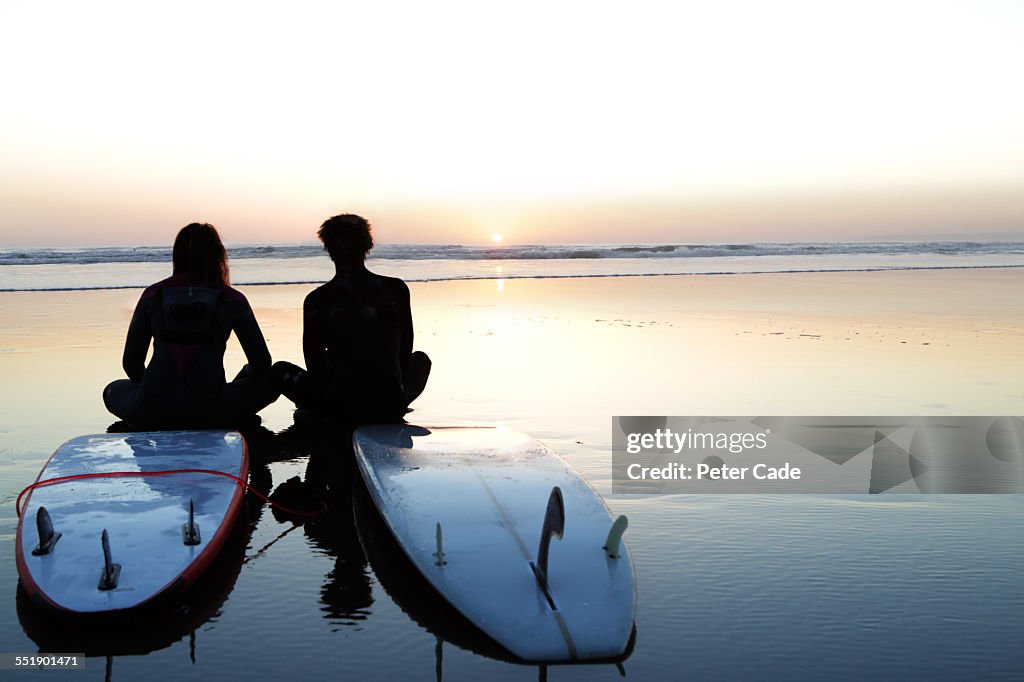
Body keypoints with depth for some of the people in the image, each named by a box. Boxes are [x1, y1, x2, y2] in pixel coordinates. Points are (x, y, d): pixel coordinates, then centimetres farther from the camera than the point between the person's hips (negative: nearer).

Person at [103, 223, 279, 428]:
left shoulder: (153, 295, 9)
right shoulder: (232, 299, 5)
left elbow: (131, 363, 13)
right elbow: (261, 364, 7)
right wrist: (246, 374, 31)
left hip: (151, 412, 1)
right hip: (210, 412, -1)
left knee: (114, 390, 33)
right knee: (270, 381, 22)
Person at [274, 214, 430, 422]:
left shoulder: (316, 300, -4)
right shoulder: (397, 289, -2)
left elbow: (313, 360, 6)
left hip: (340, 410, -1)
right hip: (392, 408, 1)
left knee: (281, 369, 23)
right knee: (421, 358, 33)